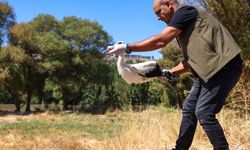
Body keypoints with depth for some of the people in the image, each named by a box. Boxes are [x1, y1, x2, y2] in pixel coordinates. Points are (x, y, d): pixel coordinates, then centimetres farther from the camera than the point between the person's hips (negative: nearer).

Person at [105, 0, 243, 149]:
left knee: (204, 112, -13)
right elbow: (189, 61, 20)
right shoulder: (182, 29, 20)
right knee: (189, 109, 10)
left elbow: (160, 41, -17)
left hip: (223, 65, -10)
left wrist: (127, 47, -12)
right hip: (211, 69, 10)